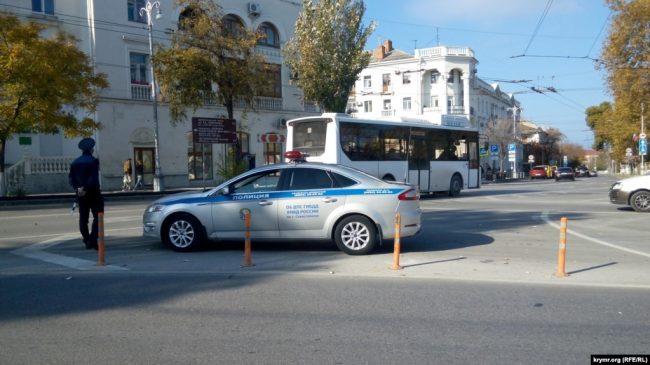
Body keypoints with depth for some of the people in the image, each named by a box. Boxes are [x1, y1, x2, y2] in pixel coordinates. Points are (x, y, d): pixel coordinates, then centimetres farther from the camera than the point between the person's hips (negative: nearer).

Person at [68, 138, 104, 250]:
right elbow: (93, 178, -19)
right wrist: (86, 188, -15)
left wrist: (77, 188, -4)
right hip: (93, 193, -6)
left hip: (81, 194, 6)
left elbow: (71, 177, 3)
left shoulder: (75, 162, 9)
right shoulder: (93, 161, -10)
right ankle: (92, 240, -12)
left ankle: (87, 241, 16)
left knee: (83, 218, 12)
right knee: (97, 217, -2)